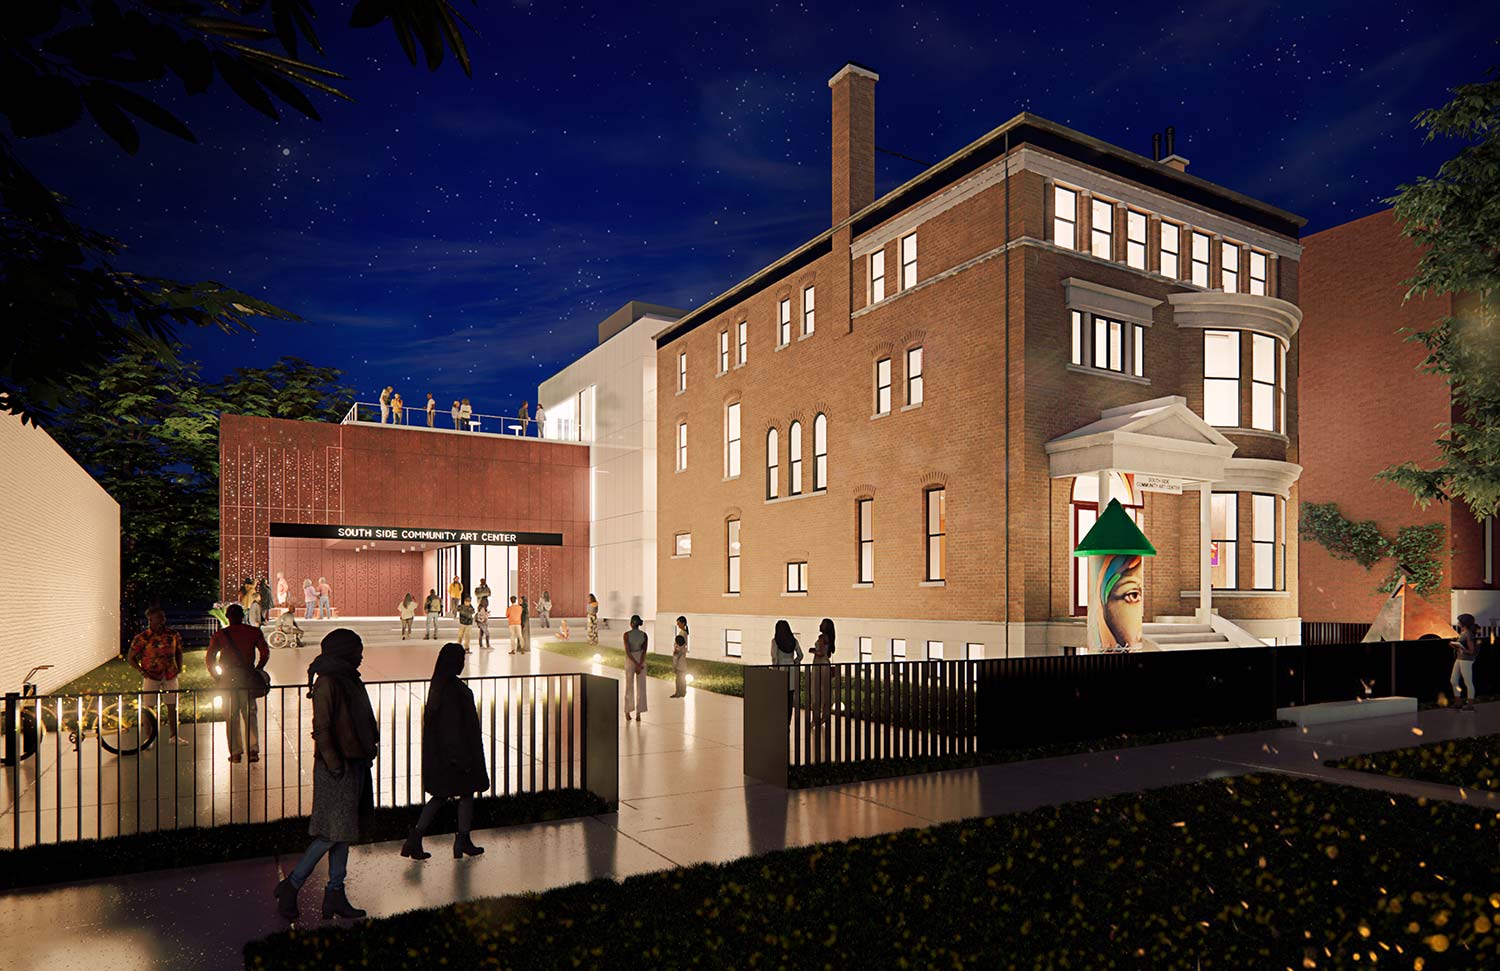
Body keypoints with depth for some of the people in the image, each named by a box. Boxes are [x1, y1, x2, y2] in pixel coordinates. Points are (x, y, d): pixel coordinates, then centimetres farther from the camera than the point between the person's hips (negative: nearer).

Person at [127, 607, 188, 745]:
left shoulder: (174, 635, 2)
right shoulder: (142, 638, -8)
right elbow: (130, 658, -2)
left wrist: (179, 667, 5)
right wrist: (142, 671, -11)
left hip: (170, 675, 3)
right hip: (151, 676, -3)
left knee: (172, 706, 9)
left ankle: (173, 735, 22)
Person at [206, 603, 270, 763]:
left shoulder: (220, 634, 1)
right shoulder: (254, 632, 3)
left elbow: (209, 658, -2)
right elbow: (265, 653, -1)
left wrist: (217, 677, 7)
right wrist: (256, 671, 9)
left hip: (228, 678, 0)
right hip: (248, 676, 1)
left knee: (231, 716, 6)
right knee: (251, 714, 7)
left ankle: (235, 753, 5)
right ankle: (253, 750, 0)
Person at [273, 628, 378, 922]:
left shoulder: (349, 679, 13)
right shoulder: (327, 682, -15)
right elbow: (321, 728, -19)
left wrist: (368, 751, 13)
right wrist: (333, 763, -20)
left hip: (355, 764, 9)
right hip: (337, 768, -9)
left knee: (343, 831, 12)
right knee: (333, 832, -3)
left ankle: (335, 894, 19)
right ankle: (290, 886, 12)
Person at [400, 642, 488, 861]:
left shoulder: (438, 685, 7)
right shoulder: (453, 688, -22)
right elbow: (454, 724, -23)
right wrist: (462, 757, -19)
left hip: (437, 751, 9)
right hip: (455, 750, -9)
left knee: (441, 795, 15)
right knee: (466, 793, 8)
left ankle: (415, 838, 8)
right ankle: (463, 841, 18)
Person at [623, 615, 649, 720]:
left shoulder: (626, 634, -12)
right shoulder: (644, 635, -5)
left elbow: (627, 651, -17)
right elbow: (644, 651, -12)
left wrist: (637, 665, -16)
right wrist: (640, 665, -15)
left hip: (630, 662, -1)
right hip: (641, 661, 1)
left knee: (629, 688, 12)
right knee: (640, 688, 6)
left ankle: (627, 712, 16)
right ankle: (638, 714, 4)